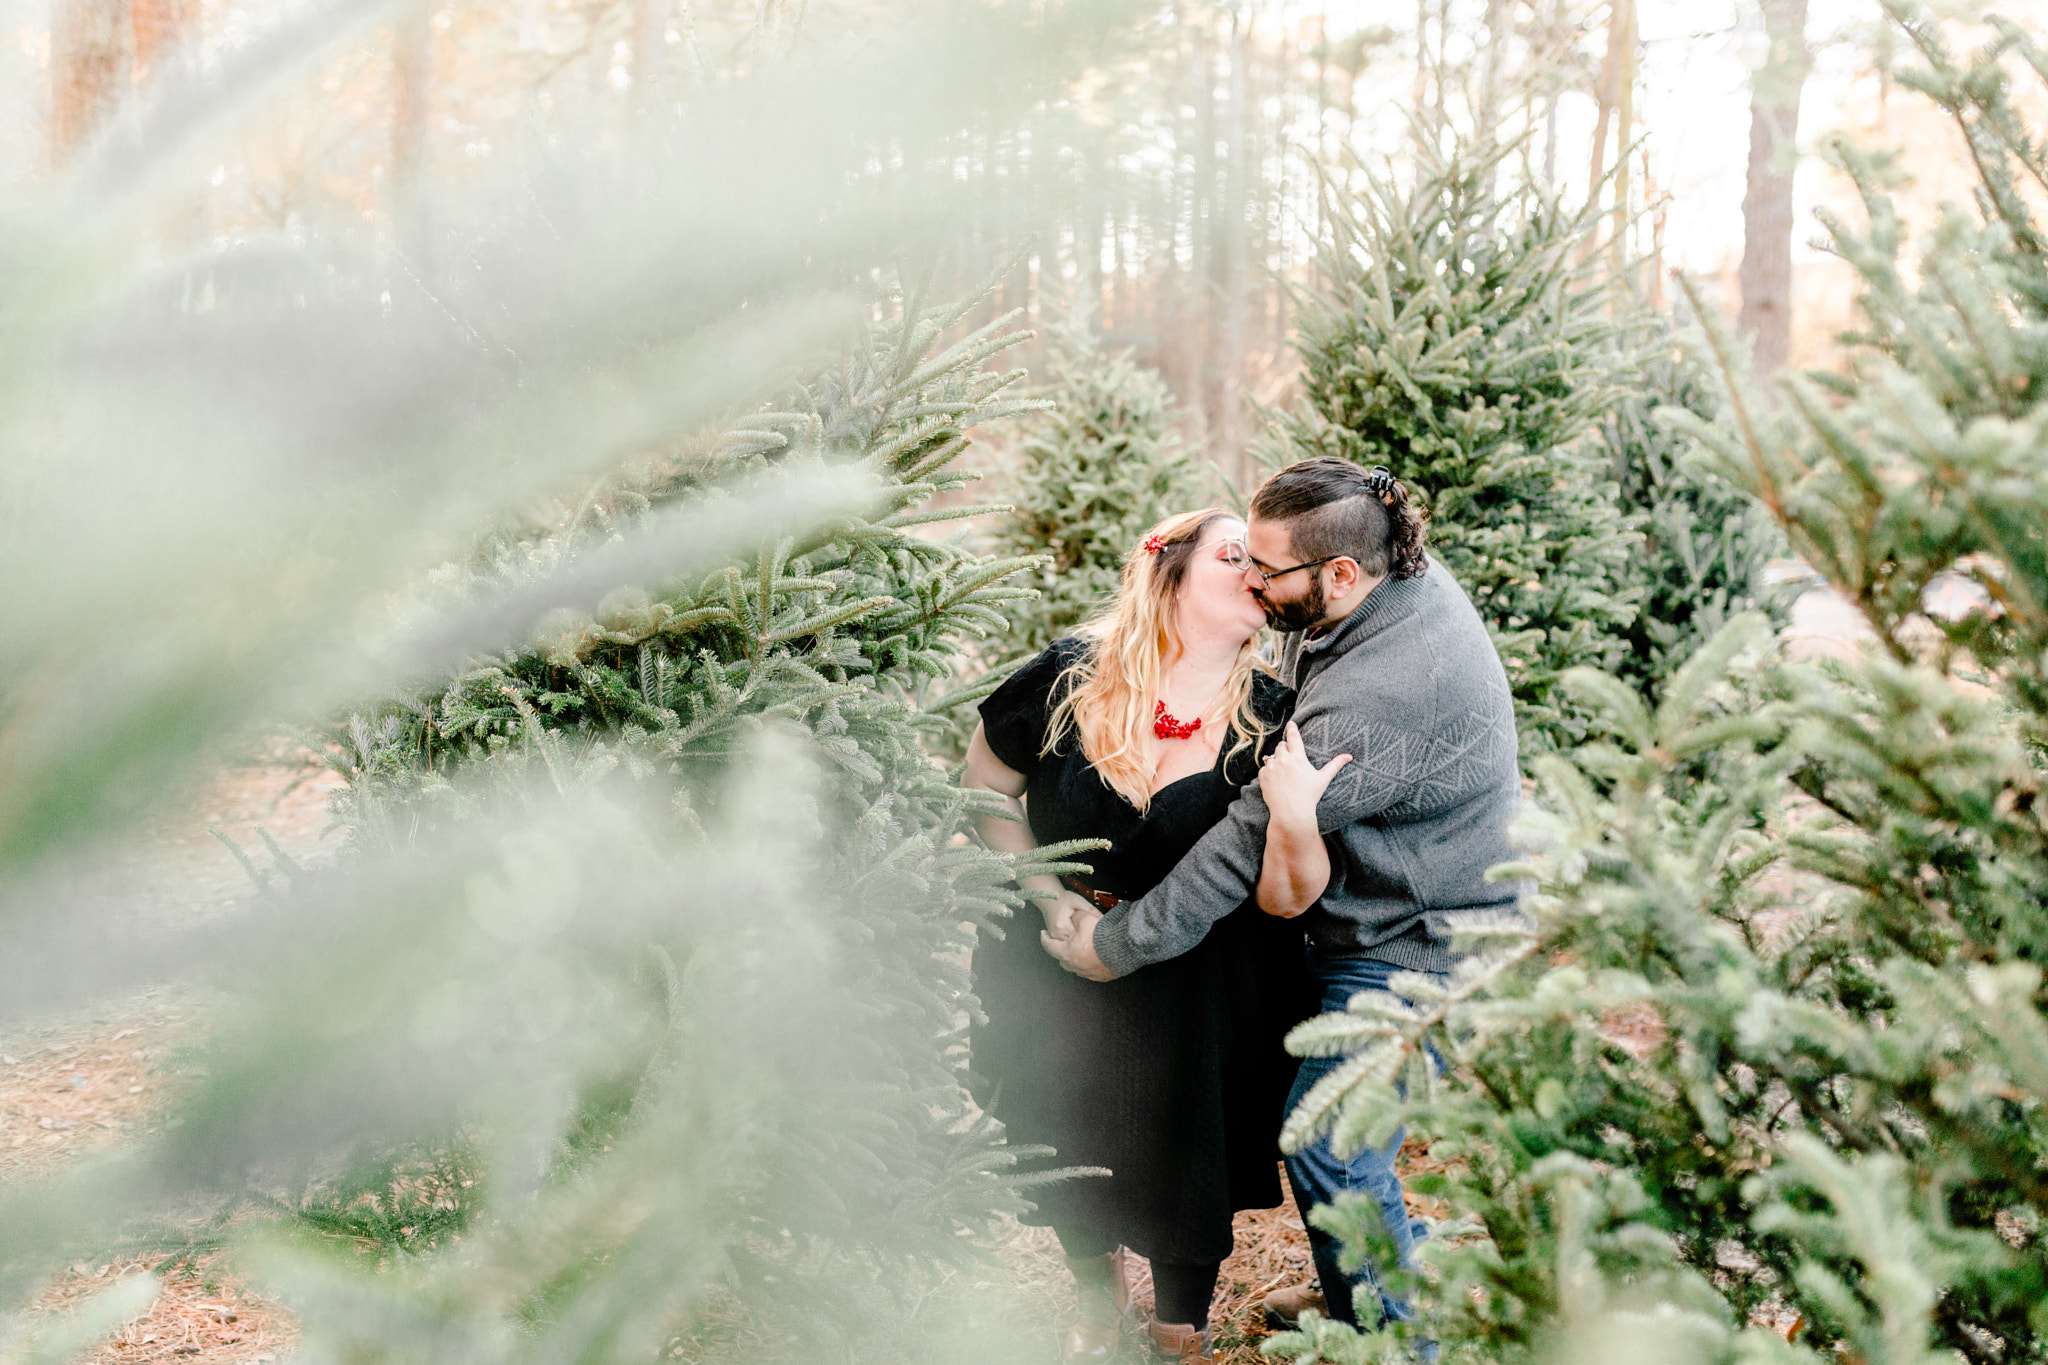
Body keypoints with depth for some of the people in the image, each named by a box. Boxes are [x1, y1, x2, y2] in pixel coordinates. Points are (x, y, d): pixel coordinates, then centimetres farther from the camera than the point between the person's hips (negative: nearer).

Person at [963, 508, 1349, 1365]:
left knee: (1185, 1161, 9)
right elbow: (986, 793, -3)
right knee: (1067, 1149, 18)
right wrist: (1048, 896, -12)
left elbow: (1284, 897, -24)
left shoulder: (1268, 721, -16)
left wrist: (1296, 812, -43)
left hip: (1198, 984, -1)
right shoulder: (1067, 680, -16)